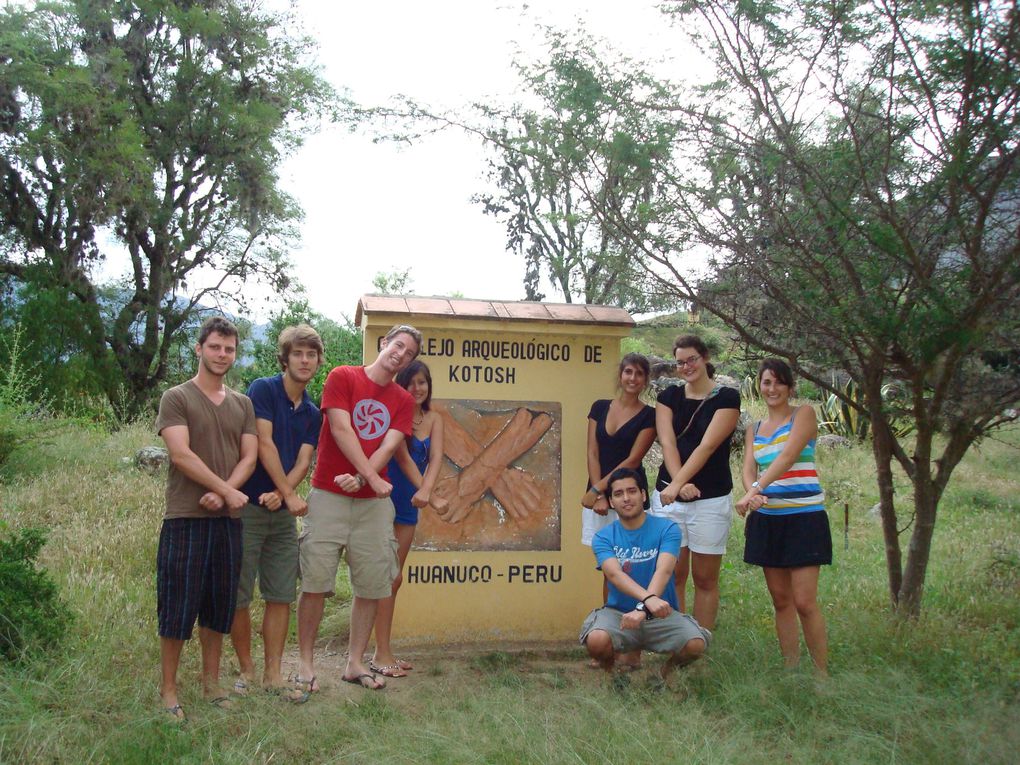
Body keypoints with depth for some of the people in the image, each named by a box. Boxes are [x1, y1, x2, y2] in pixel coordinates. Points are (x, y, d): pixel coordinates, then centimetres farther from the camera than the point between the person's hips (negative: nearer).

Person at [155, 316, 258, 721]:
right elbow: (181, 454, -12)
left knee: (219, 605, 12)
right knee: (178, 605, 1)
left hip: (227, 518, 5)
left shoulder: (242, 404, 13)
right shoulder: (177, 398, -1)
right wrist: (228, 490, -14)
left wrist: (222, 495, -12)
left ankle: (211, 682, 24)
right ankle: (168, 689, 13)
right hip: (185, 517, -4)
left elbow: (249, 457, 5)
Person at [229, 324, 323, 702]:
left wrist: (280, 495, -17)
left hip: (283, 513, 6)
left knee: (281, 596, 7)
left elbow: (303, 461, 2)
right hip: (248, 506, -5)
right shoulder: (262, 389, -6)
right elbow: (264, 445, -13)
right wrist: (289, 493, -14)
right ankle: (246, 670, 17)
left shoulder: (313, 413, 12)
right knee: (238, 596, 1)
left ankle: (273, 674, 16)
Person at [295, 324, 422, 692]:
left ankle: (355, 663, 18)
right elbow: (341, 430, -10)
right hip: (329, 496, -4)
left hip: (374, 502, 4)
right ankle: (305, 664, 11)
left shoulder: (404, 400, 10)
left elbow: (390, 445, -2)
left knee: (372, 586, 5)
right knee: (316, 583, -2)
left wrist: (359, 479, -18)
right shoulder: (342, 377, 0)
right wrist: (372, 477, -16)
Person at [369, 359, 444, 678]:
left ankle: (384, 651, 19)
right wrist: (422, 488, -33)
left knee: (392, 578, 11)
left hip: (408, 506, 6)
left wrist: (425, 489, -28)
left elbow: (436, 456, -10)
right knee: (391, 577, -6)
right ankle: (381, 655, 1)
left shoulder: (434, 419, 5)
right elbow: (402, 455, -20)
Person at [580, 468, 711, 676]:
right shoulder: (603, 538, -2)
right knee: (596, 641, -32)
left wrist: (642, 610, -40)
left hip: (662, 615, 0)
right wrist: (648, 599, -41)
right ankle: (609, 671, 6)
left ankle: (670, 667, 9)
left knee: (696, 644, -27)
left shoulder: (667, 529, -5)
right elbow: (614, 574, -21)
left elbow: (663, 571, -21)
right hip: (617, 612, 0)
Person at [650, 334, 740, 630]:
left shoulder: (727, 398, -2)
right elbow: (667, 443, -5)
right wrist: (679, 483, -21)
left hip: (711, 499, -3)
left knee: (705, 578, 5)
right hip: (668, 497, 3)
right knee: (673, 574, 6)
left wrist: (678, 483, -24)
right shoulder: (669, 397, 8)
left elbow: (707, 446, -14)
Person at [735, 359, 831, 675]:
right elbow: (748, 470, 2)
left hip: (804, 516, -5)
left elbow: (788, 456, -16)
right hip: (767, 518, 5)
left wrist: (755, 489, -27)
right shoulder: (754, 430, 15)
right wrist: (752, 493, -21)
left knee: (804, 602, -9)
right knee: (781, 600, 8)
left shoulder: (803, 414, -1)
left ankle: (822, 674, 2)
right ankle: (790, 671, 15)